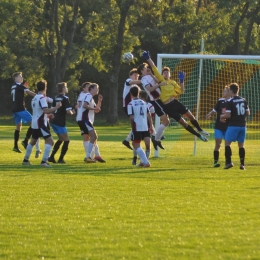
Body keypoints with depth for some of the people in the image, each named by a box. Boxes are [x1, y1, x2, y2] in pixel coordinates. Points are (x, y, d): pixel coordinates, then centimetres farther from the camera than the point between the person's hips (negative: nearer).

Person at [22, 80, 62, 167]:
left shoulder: (35, 98, 14)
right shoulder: (42, 98, -15)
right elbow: (46, 111, -25)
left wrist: (48, 115, 29)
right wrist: (56, 107, -17)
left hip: (34, 123, 9)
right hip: (40, 124, -9)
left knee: (32, 141, 26)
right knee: (50, 141, -12)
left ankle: (25, 160, 34)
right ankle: (44, 161, -20)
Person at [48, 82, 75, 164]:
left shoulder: (56, 98, 12)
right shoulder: (65, 98, -12)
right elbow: (68, 111, -18)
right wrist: (72, 112, 2)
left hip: (54, 121, 8)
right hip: (60, 122, -8)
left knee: (61, 139, 22)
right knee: (66, 140, 3)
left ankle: (52, 157, 17)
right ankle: (61, 159, 1)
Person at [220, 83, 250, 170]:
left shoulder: (230, 101, -10)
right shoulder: (244, 100, 7)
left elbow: (228, 115, -15)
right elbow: (248, 113, 11)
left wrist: (222, 116, 5)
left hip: (233, 125, -5)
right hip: (242, 125, 5)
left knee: (227, 143, 3)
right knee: (241, 145, 9)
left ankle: (229, 162, -9)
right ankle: (242, 164, 5)